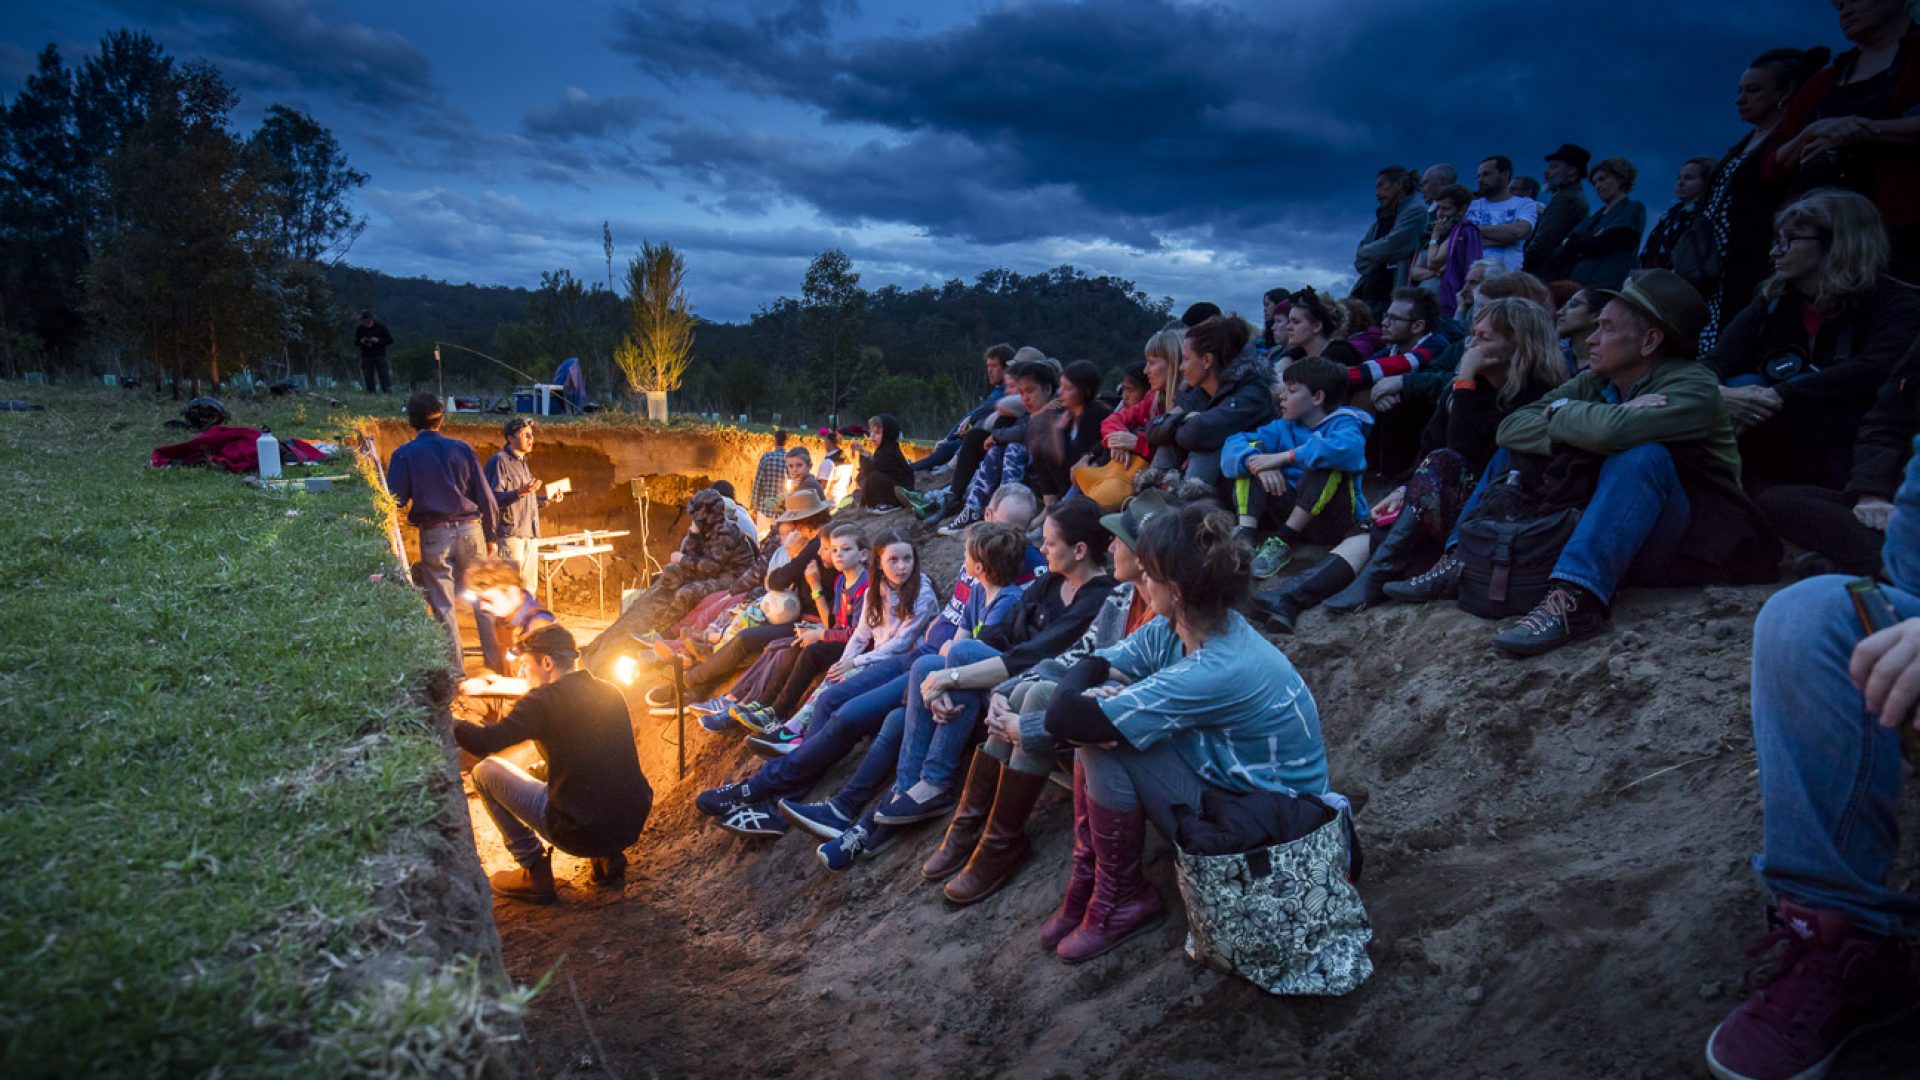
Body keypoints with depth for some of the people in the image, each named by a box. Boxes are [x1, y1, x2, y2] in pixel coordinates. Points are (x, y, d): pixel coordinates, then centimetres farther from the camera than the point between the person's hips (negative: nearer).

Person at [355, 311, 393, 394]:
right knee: (369, 381, 2)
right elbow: (355, 342, 12)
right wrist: (361, 341, -11)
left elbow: (390, 340, -2)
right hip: (366, 357, 2)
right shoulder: (360, 329, 3)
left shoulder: (381, 327, -3)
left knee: (384, 377, -7)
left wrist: (378, 340, -18)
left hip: (380, 356, -2)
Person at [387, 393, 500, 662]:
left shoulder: (404, 455, -1)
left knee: (443, 606, 4)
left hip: (434, 535, -2)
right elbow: (485, 496, 5)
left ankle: (454, 667, 5)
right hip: (470, 529, 2)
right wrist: (491, 536, 13)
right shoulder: (462, 449, 5)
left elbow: (396, 501, -6)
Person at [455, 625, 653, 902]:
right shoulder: (611, 692, 10)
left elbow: (483, 742, -16)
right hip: (634, 825, 6)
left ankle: (535, 872, 11)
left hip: (582, 833, -6)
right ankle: (608, 857, 18)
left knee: (485, 771, 10)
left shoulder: (545, 700, -10)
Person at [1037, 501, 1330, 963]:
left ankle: (1123, 899, -1)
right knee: (1094, 726, -5)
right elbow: (1090, 666, -4)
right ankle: (1087, 879, 6)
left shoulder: (1217, 673, -34)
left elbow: (1066, 718, -34)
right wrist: (1084, 696, -25)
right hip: (1223, 777, 8)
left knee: (1102, 738, -21)